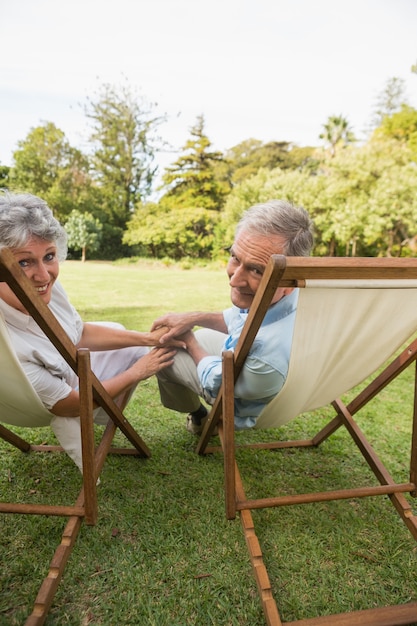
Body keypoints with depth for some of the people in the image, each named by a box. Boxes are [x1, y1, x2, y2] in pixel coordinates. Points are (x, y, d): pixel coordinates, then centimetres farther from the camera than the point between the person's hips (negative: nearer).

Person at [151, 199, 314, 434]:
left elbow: (216, 383, -24)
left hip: (242, 404, -6)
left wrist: (188, 339, -8)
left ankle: (198, 416, 38)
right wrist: (194, 317, -12)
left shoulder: (271, 353, -49)